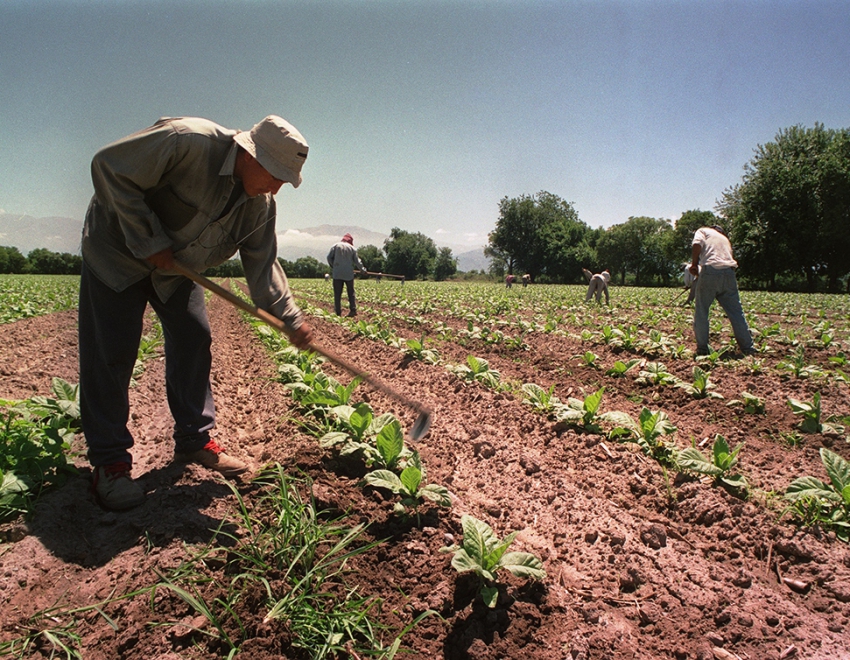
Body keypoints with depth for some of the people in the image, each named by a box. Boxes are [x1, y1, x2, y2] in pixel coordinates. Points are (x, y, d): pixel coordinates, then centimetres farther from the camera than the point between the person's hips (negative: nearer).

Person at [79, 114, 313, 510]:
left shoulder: (261, 204, -10)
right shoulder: (186, 141, -31)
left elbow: (262, 265, -7)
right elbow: (109, 168, -27)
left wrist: (290, 318, -18)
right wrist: (148, 241, -27)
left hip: (176, 267, 7)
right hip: (117, 250, -6)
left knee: (193, 341, 1)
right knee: (109, 355, -8)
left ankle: (194, 440, 14)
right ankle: (109, 461, 1)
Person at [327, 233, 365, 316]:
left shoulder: (336, 246, 3)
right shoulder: (352, 248, 4)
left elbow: (329, 257, 3)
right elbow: (357, 261, 8)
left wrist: (332, 266, 17)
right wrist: (362, 269, 22)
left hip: (337, 274, 0)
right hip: (349, 274, 0)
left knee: (337, 293, 2)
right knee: (351, 292, 9)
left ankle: (338, 312, 0)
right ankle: (353, 309, 4)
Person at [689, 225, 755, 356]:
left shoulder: (703, 231, 19)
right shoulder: (725, 239, 34)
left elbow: (697, 244, -5)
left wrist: (694, 264, 0)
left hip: (710, 270, -5)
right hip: (729, 272, 5)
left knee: (701, 311, 5)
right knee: (736, 312, 9)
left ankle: (702, 348, 5)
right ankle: (748, 348, 13)